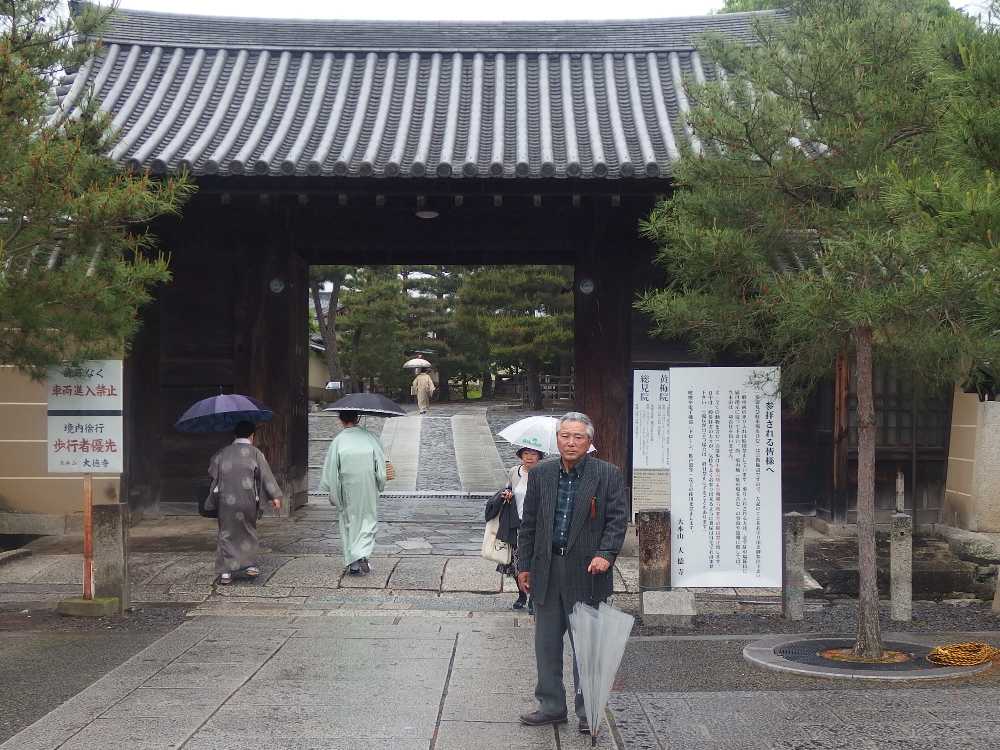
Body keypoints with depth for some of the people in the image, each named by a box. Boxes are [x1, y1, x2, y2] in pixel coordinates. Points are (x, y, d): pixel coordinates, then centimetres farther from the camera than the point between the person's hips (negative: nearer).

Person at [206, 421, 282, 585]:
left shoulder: (222, 453, 8)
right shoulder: (255, 453, 0)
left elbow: (212, 471, 13)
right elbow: (266, 476, -5)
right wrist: (275, 496, -4)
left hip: (226, 501, 2)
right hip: (248, 501, -2)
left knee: (226, 534, 8)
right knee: (248, 531, 16)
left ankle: (225, 571, 3)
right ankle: (250, 564, 10)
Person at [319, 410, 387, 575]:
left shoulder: (338, 441, -6)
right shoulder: (370, 437, -5)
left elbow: (331, 470, -5)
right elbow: (381, 464, -3)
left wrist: (332, 493, 5)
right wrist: (380, 485, 11)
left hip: (347, 489, 0)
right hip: (368, 487, 0)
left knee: (349, 522, 12)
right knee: (368, 520, 12)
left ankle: (353, 563, 12)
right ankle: (363, 554, -9)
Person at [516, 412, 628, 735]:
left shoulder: (608, 475, -3)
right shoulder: (541, 473, 7)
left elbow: (618, 518, -6)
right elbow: (528, 523, 11)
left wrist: (606, 554, -20)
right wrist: (524, 565, 9)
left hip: (586, 571, -4)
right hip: (547, 570, 4)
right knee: (546, 642, 11)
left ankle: (587, 711, 16)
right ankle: (551, 706, 24)